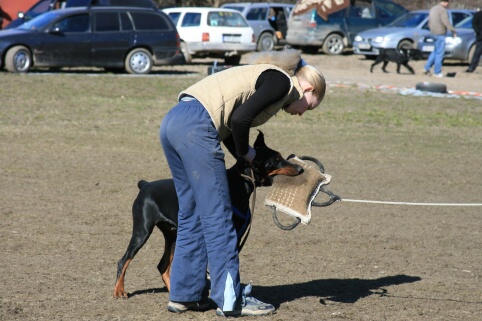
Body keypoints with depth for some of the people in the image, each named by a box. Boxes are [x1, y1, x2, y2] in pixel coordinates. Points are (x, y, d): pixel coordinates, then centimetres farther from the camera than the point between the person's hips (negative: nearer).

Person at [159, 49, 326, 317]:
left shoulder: (266, 75, 28)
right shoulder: (283, 82, 1)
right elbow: (240, 118, -12)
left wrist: (250, 160, 15)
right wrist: (245, 152, 4)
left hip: (172, 122, 10)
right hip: (196, 127, -10)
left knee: (192, 215, 15)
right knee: (217, 217, -4)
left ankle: (185, 295, 21)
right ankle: (231, 300, 1)